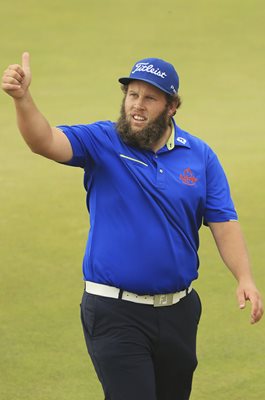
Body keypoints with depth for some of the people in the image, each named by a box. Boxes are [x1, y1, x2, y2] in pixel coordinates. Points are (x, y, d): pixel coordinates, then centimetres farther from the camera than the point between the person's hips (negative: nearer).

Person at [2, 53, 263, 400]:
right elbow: (45, 141, -20)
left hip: (179, 311, 4)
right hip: (115, 314, -4)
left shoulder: (200, 156, 4)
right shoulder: (102, 142, -4)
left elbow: (224, 224, 2)